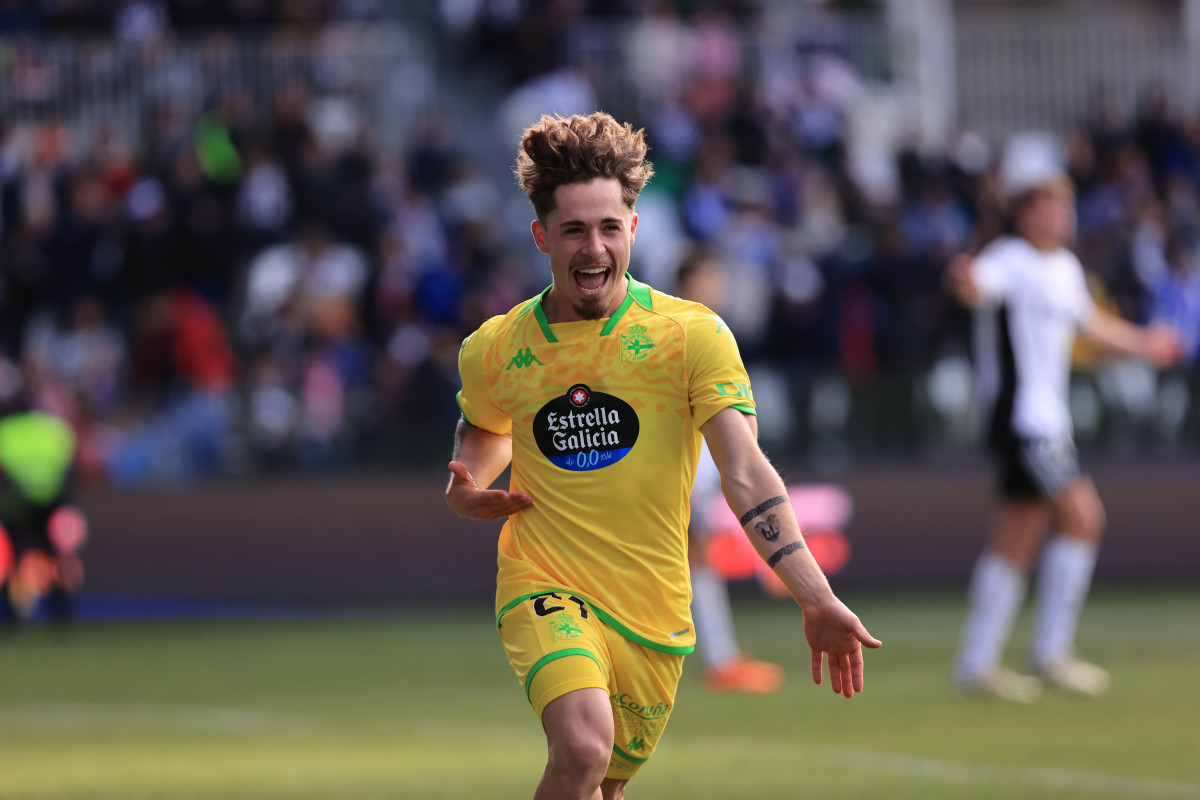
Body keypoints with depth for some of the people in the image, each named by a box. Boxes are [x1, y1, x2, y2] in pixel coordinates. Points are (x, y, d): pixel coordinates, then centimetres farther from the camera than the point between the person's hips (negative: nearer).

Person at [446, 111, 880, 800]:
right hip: (545, 589, -1)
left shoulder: (693, 335, -7)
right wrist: (466, 492, 0)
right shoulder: (494, 351, 0)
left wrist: (818, 599, -27)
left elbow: (746, 473, -15)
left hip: (653, 613, 1)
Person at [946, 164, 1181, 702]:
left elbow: (1087, 323, 33)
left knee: (1017, 538, 9)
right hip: (1019, 412, -9)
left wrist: (1143, 343, 43)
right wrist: (965, 282, -58)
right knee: (1082, 516, -13)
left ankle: (976, 665, 12)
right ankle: (1051, 653, -8)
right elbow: (979, 284, -35)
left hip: (1048, 421, 9)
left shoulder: (1066, 268, 16)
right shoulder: (1010, 262, -13)